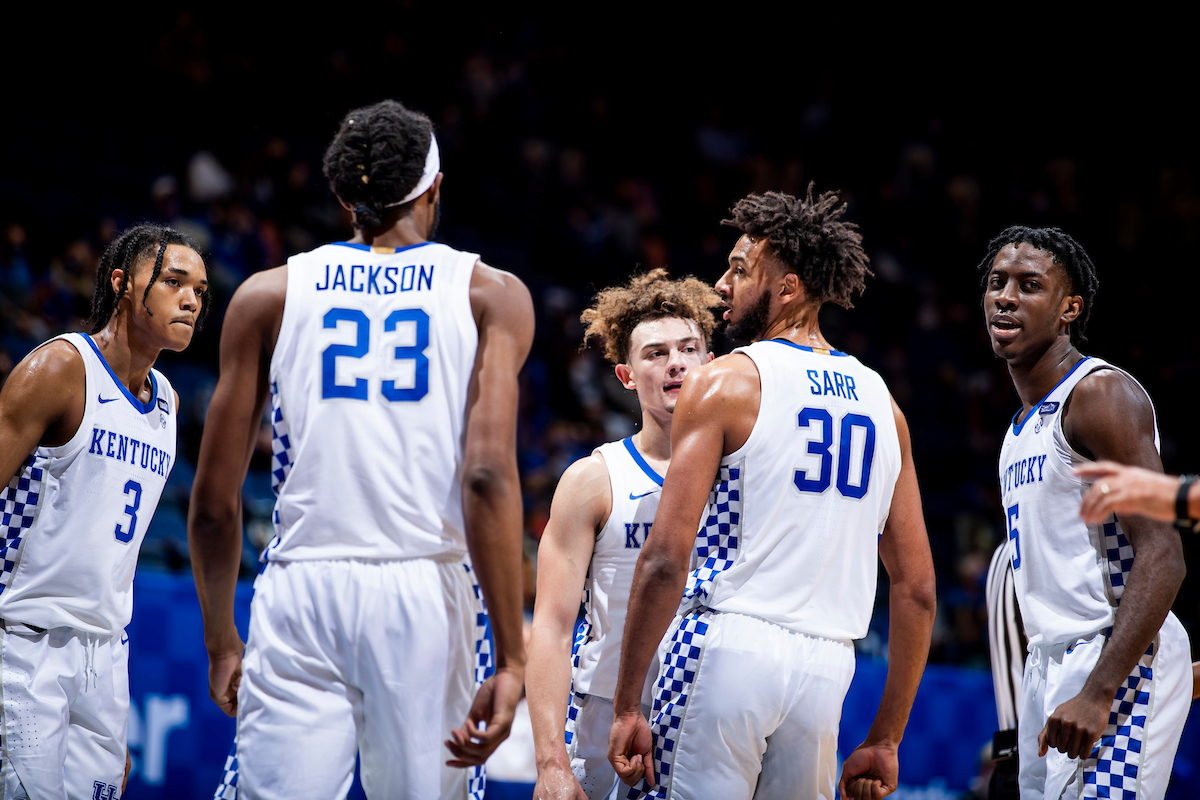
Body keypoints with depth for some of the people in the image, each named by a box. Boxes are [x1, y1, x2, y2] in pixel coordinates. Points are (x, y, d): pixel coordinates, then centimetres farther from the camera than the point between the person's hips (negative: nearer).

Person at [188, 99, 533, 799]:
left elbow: (214, 503, 9)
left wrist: (221, 642, 22)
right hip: (425, 593, 0)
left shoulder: (269, 296, 10)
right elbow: (489, 474, -8)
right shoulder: (491, 296, 6)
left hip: (301, 592, 1)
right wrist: (511, 658, -10)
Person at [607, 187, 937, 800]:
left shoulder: (723, 383, -1)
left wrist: (626, 707, -6)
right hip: (826, 664, 5)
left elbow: (666, 558, -9)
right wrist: (885, 740, 19)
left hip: (727, 643, -5)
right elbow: (917, 589, 14)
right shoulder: (882, 403, 15)